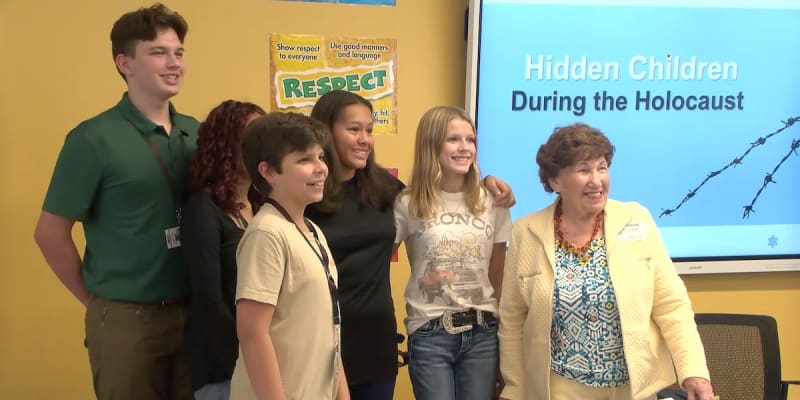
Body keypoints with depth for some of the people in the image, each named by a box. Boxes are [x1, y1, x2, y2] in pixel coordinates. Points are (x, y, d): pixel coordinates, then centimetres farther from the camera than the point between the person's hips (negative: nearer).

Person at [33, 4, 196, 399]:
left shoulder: (195, 132, 4)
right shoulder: (94, 139, -11)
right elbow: (50, 233, -8)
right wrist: (97, 300, -4)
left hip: (193, 310, 5)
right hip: (127, 318, -5)